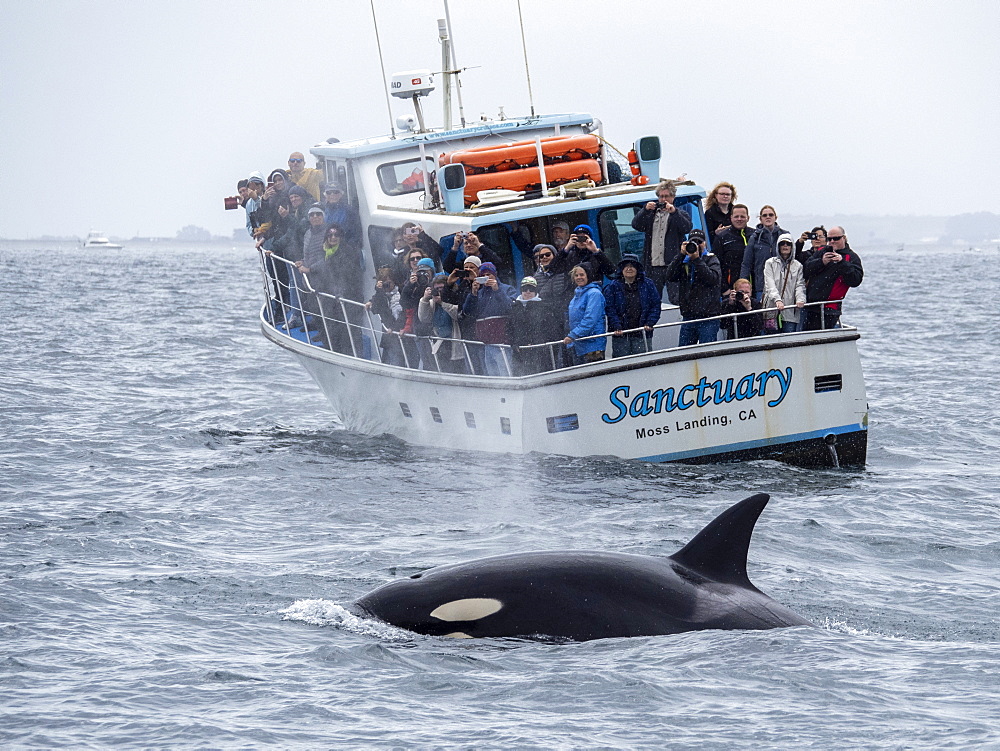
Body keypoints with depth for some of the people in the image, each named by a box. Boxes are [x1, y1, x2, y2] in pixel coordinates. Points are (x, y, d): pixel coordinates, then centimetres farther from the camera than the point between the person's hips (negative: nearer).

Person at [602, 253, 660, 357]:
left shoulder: (648, 285, 7)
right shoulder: (613, 287, 4)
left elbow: (655, 306, 6)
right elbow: (609, 309, -2)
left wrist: (649, 323, -8)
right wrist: (616, 327, -15)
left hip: (642, 334, 0)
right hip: (620, 334, 0)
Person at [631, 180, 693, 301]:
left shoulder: (680, 215, 11)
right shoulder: (650, 214, 18)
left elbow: (687, 228, -8)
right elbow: (636, 225, 5)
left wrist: (674, 212, -18)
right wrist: (645, 210, -9)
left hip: (673, 264, -3)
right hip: (653, 266, 3)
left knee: (676, 300, -6)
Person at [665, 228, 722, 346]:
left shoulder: (711, 260, 4)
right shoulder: (684, 260, 14)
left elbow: (713, 279, -15)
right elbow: (670, 276, -2)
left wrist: (696, 259, -16)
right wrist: (681, 254, -8)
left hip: (708, 318, -4)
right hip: (688, 317, 4)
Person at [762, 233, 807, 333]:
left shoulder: (798, 266, 13)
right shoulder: (770, 263, 9)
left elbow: (800, 286, 4)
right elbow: (770, 284, -4)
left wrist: (800, 299, -18)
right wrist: (777, 300, -22)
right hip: (773, 310, -1)